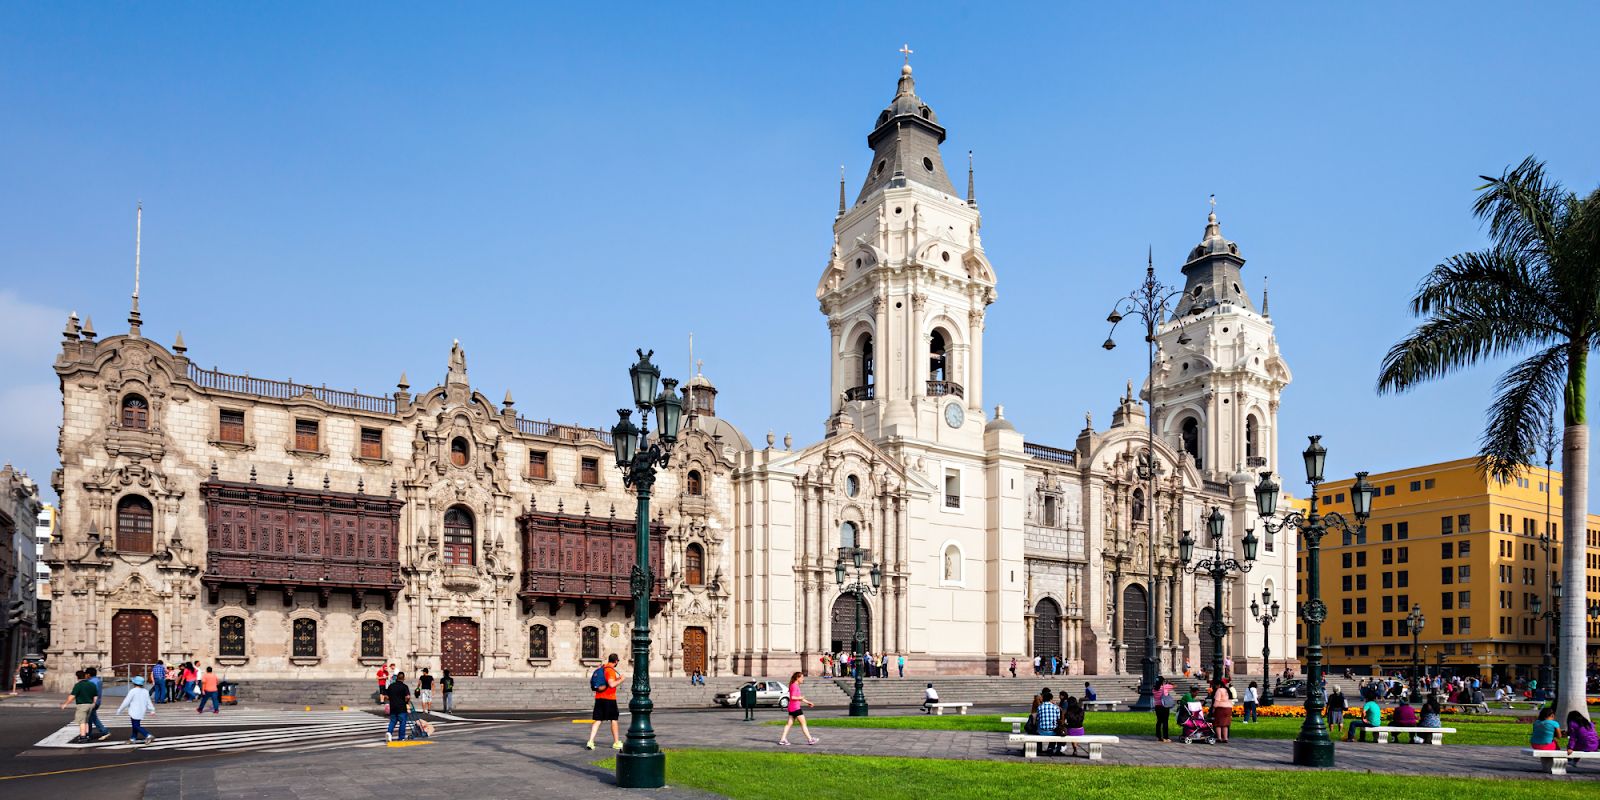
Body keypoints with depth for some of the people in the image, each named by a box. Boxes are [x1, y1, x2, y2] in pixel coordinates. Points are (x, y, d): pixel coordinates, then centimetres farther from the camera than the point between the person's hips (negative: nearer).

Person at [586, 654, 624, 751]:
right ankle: (616, 743, 15)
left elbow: (591, 681, 20)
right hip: (609, 698, -7)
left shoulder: (600, 669, 12)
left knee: (598, 720, 6)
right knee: (614, 720, 7)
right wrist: (621, 680, -12)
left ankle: (590, 741, -8)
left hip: (598, 697, 7)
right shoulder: (611, 670, -13)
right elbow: (612, 684, -26)